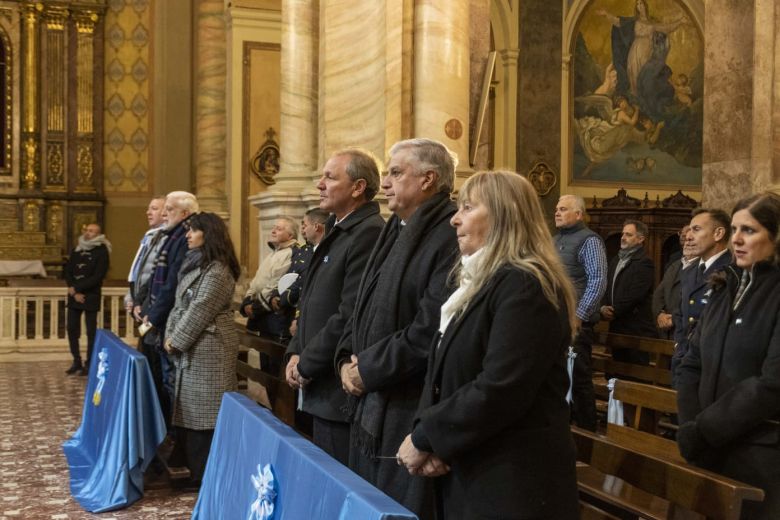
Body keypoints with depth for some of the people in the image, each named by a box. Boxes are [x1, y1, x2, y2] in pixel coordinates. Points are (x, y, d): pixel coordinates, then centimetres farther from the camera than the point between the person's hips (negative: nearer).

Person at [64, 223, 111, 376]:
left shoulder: (101, 251, -6)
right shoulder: (76, 250, 12)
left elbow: (97, 277, -14)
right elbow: (68, 272, 6)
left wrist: (76, 288, -15)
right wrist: (74, 292, -9)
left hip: (91, 296, -5)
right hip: (74, 296, 5)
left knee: (91, 331, 0)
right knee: (72, 329, 6)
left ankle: (89, 363, 9)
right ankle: (76, 361, 18)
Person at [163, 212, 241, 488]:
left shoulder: (217, 271, -14)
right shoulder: (194, 265, 17)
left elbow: (200, 311, -17)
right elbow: (179, 306, 18)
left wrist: (176, 341, -11)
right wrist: (170, 336, 6)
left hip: (209, 348, -10)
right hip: (191, 348, 10)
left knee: (205, 411, -5)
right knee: (190, 409, 13)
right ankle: (196, 470, 23)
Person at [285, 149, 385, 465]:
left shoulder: (369, 233, -18)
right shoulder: (337, 231, 14)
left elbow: (351, 316, -22)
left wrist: (307, 365, -13)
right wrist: (296, 352, 6)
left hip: (341, 393, -9)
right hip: (321, 391, 9)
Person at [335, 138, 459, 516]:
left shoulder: (450, 238, -17)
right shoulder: (395, 233, 15)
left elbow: (431, 329, -24)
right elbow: (365, 308, 20)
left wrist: (369, 369, -15)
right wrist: (347, 359, 3)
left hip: (411, 411, -9)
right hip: (370, 405, 9)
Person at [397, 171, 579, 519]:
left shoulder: (524, 285, -17)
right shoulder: (478, 281, 14)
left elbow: (500, 390, -25)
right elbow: (443, 372, 12)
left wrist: (424, 438, -15)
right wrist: (427, 434, -7)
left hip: (511, 480, -9)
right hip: (468, 472, 9)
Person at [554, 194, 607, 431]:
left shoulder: (589, 240, -5)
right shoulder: (555, 240, 17)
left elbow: (598, 281, -14)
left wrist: (579, 316, -18)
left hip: (575, 322, -7)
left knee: (578, 377, -2)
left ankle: (586, 429, 9)